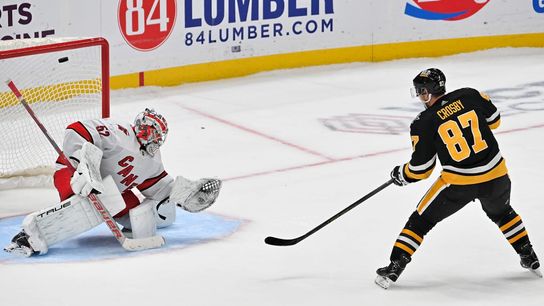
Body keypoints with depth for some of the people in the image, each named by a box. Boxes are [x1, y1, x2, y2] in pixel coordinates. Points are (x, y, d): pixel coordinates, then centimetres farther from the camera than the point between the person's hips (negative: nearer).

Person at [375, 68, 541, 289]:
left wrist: (400, 175, 17)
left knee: (421, 219, 13)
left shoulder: (424, 124, -8)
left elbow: (420, 169, -2)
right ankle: (529, 258, 36)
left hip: (458, 183, -4)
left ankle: (394, 268, 8)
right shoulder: (470, 96, -1)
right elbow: (494, 120, 16)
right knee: (501, 212, 35)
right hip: (496, 176, 4)